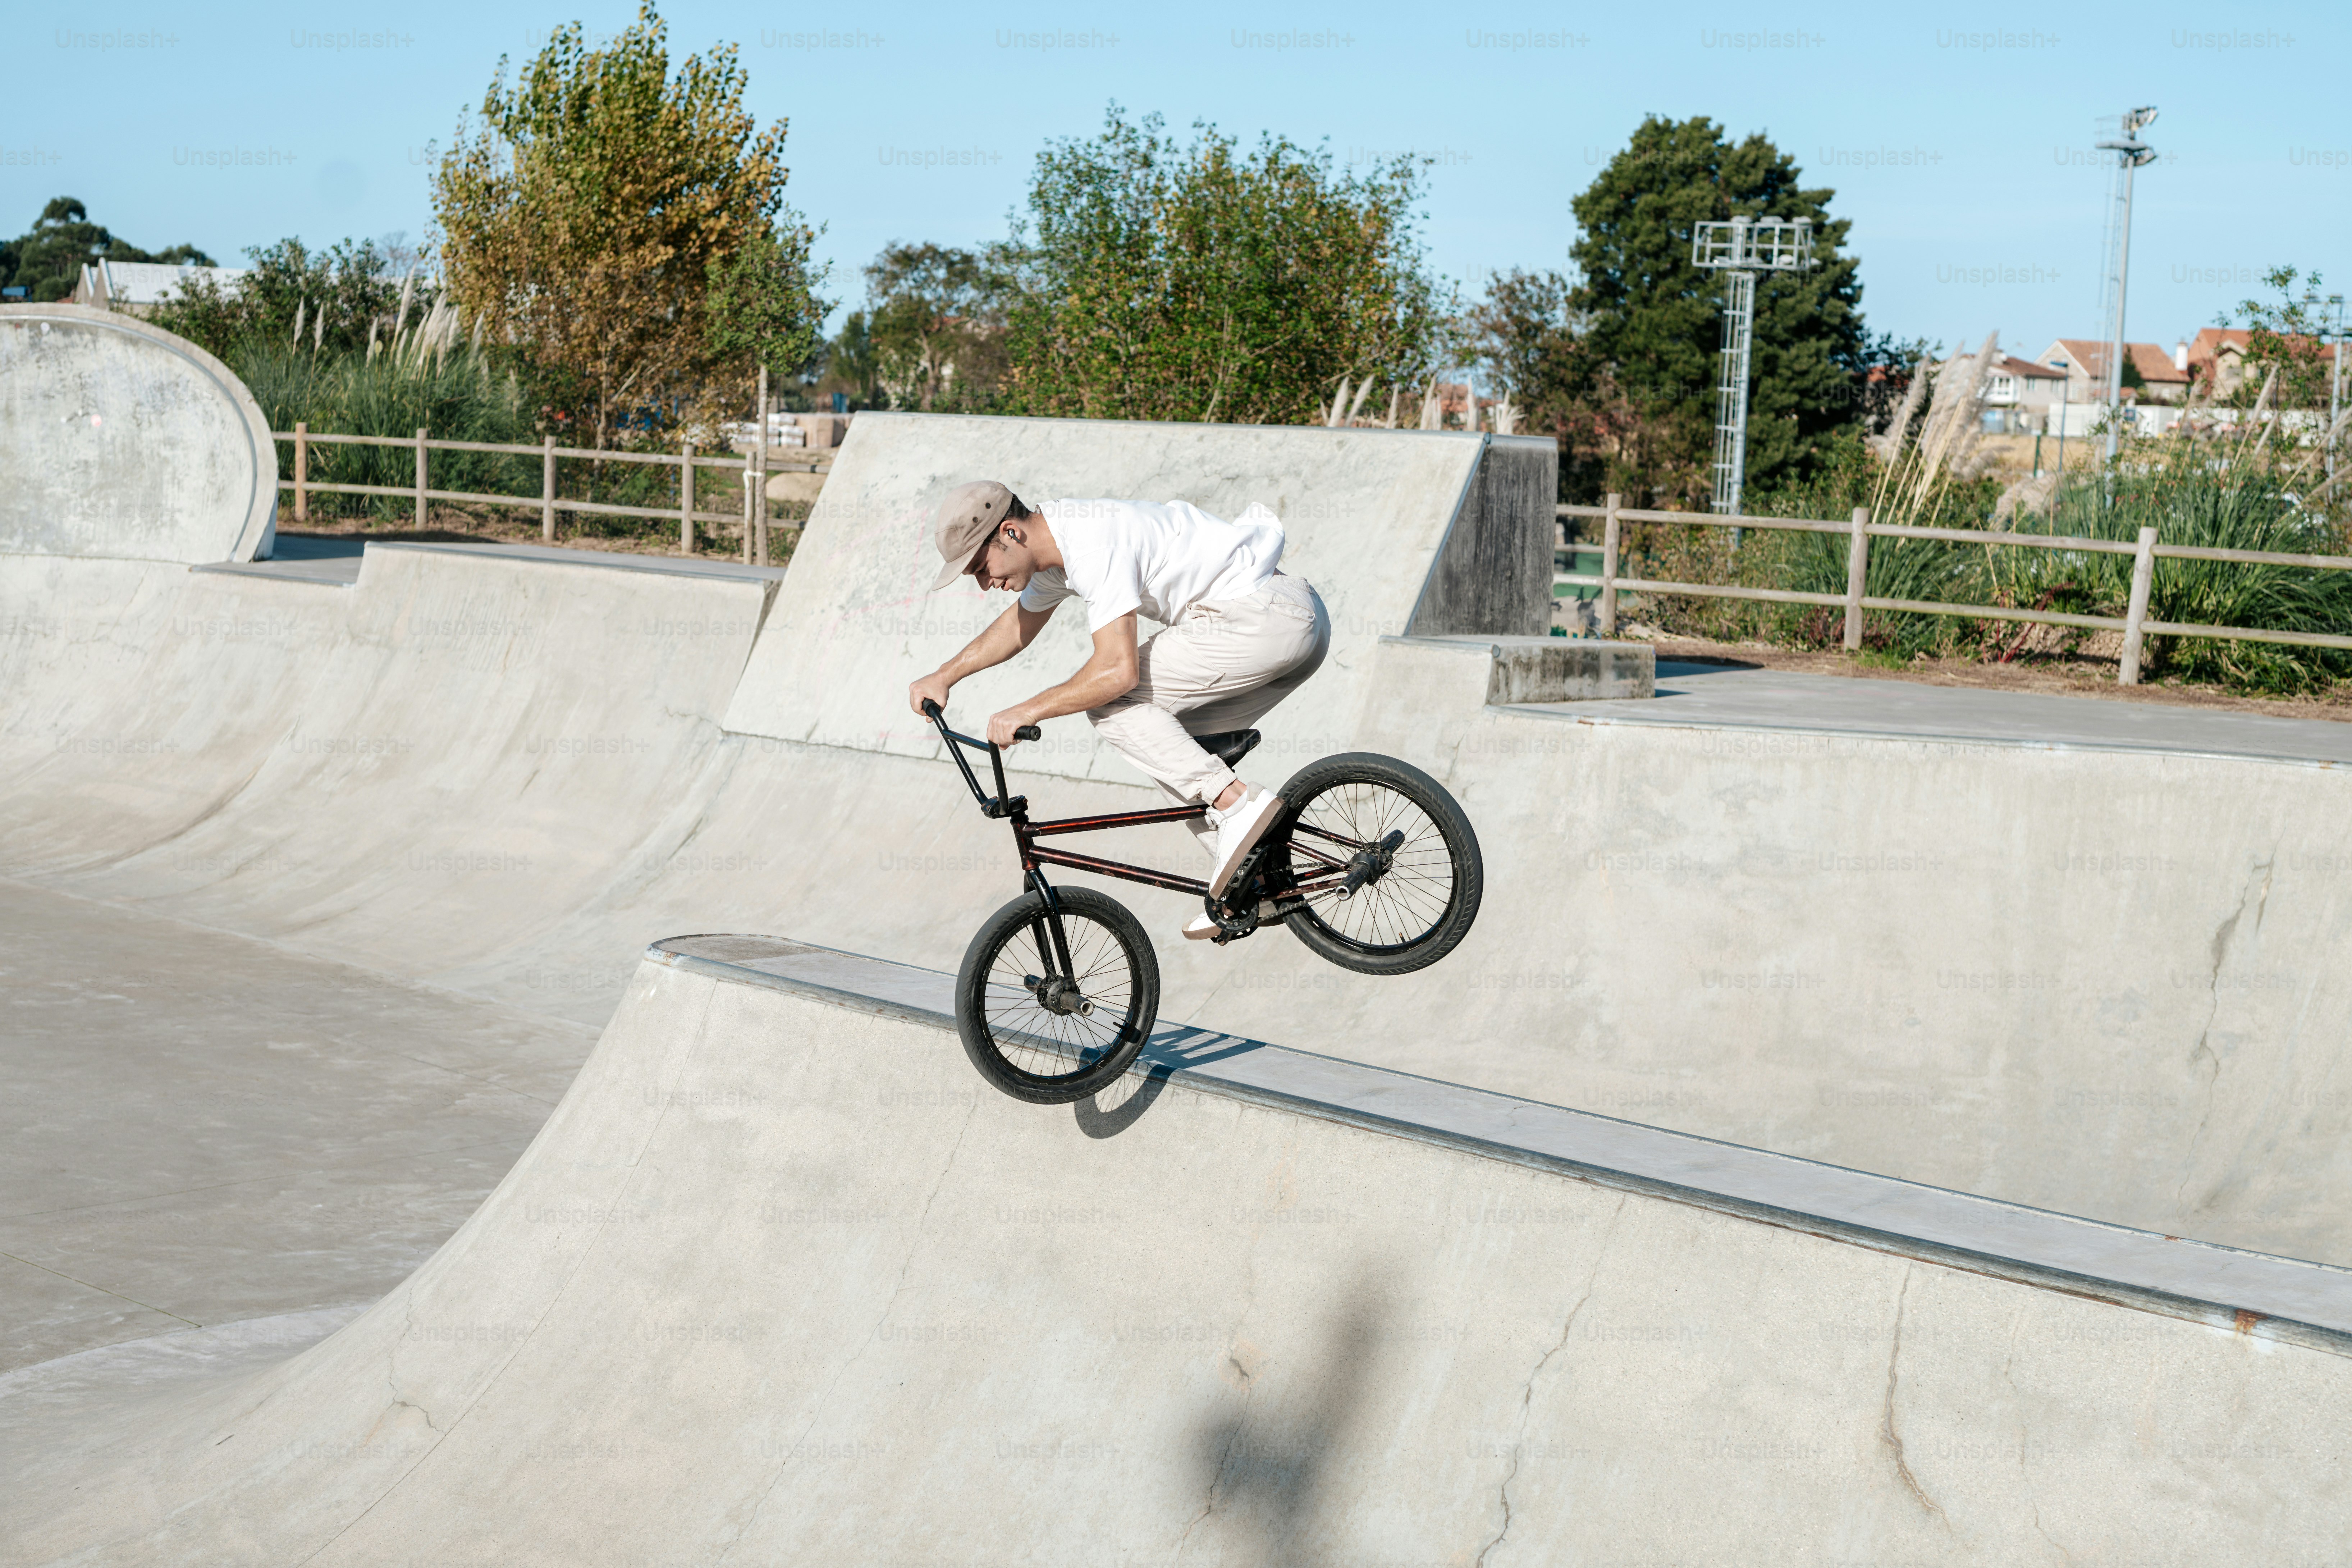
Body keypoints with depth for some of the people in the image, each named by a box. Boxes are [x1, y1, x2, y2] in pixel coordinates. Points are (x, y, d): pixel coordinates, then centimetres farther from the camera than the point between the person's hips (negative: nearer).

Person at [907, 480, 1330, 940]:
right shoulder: (1053, 536, 12)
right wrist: (944, 677, 29)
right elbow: (1020, 624, 32)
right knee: (1169, 750, 14)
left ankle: (1236, 802, -17)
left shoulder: (1095, 548, -20)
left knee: (1109, 703, -9)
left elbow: (1117, 671, -27)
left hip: (1260, 620, -10)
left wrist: (1026, 712, -15)